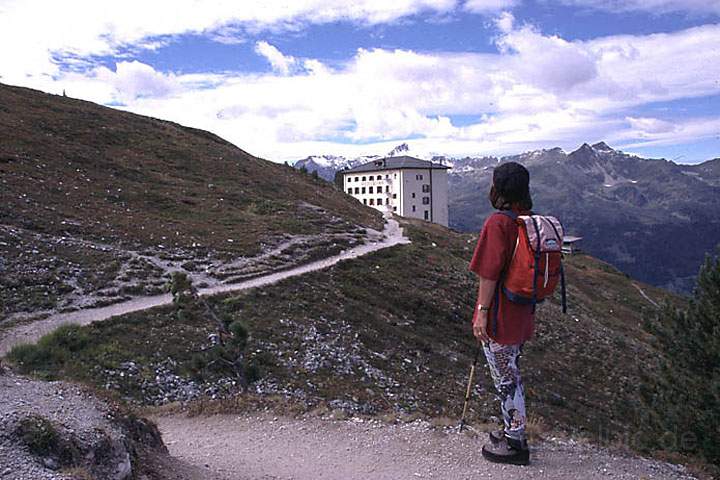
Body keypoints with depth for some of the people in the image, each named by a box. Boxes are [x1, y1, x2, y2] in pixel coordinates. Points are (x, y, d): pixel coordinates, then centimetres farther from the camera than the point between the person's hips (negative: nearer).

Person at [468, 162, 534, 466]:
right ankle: (513, 431, 35)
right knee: (511, 375, 21)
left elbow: (489, 272, -22)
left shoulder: (498, 223, -20)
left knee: (505, 379, 4)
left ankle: (515, 445, 17)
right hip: (522, 315, 8)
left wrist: (481, 312, -17)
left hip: (499, 317, -8)